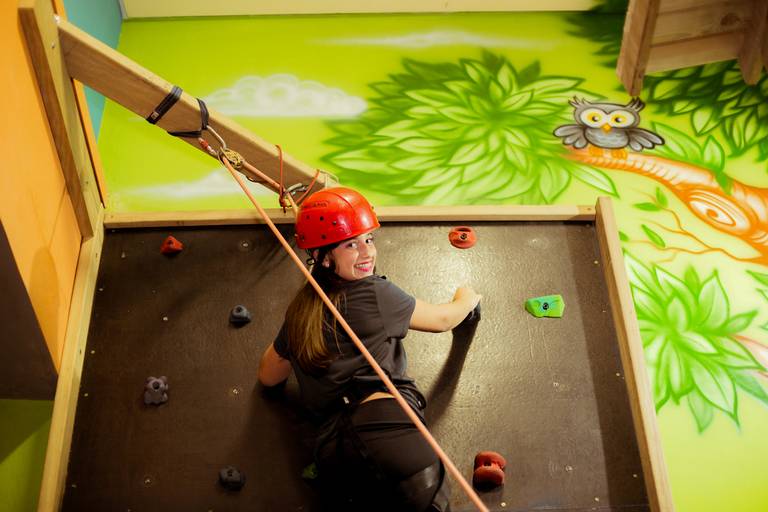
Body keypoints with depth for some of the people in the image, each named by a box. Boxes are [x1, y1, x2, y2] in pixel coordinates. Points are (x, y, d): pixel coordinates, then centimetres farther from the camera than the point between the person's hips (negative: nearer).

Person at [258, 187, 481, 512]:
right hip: (386, 426, -7)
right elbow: (442, 320, 23)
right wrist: (466, 299, 45)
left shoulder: (299, 310, 22)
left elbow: (268, 375, 39)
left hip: (332, 445, 7)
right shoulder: (374, 293, 6)